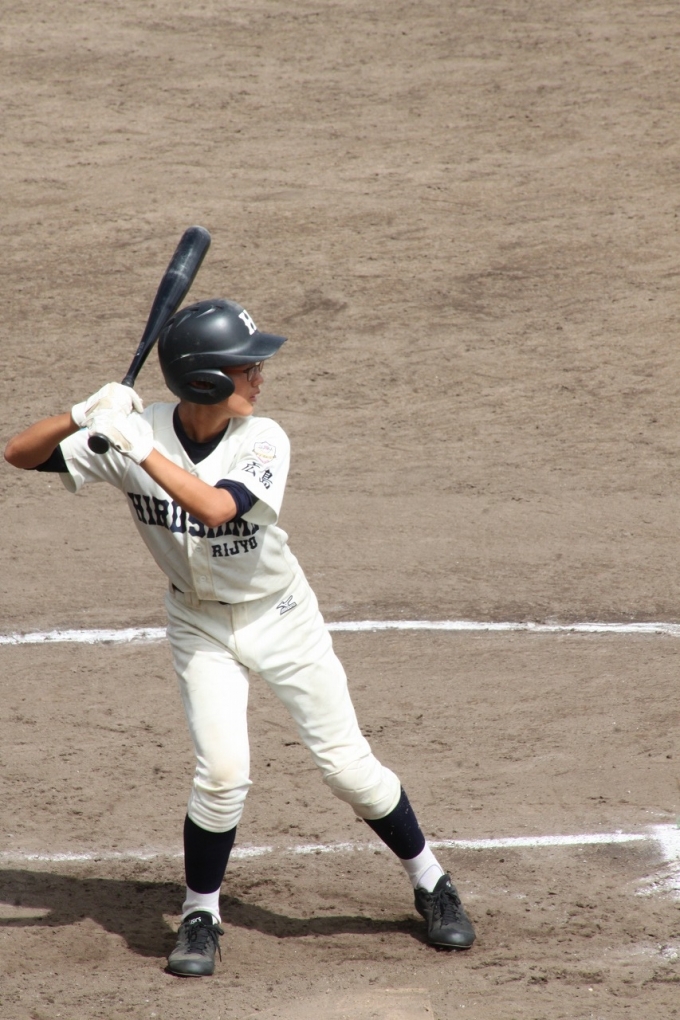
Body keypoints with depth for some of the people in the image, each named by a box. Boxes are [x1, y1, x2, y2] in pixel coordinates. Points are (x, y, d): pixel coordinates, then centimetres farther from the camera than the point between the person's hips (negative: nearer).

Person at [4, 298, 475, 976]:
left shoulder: (262, 440, -21)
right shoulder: (135, 431, -18)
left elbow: (214, 507, -39)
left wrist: (138, 446, -42)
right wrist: (84, 415, -34)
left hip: (280, 616, 0)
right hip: (200, 624, 0)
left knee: (347, 764, 0)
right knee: (222, 772, -15)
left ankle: (430, 883, 22)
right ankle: (200, 917, 8)